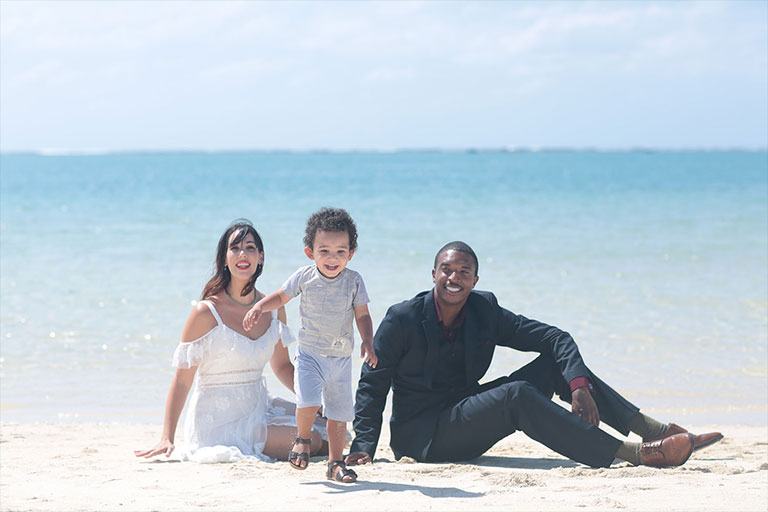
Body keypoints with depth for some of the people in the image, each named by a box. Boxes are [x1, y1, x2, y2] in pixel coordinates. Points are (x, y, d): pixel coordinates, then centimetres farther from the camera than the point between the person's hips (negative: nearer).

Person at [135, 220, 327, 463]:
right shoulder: (207, 312, -13)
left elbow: (282, 366, 19)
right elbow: (182, 380, -11)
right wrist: (167, 439, -16)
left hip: (258, 408, 7)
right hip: (221, 422, -7)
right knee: (312, 441, -18)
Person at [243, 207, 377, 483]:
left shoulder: (353, 281, -5)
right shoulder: (304, 277, -6)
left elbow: (362, 315, 0)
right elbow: (281, 296, 9)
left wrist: (368, 341, -16)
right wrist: (259, 307, -8)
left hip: (341, 357, 1)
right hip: (310, 354, -1)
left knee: (339, 410, 3)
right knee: (308, 401, -18)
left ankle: (335, 462, 17)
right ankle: (303, 439, 12)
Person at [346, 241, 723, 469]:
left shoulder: (484, 310, 2)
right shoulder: (403, 319, -10)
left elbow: (554, 337, -3)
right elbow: (373, 384, -7)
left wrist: (580, 387, -20)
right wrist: (364, 447, -18)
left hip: (468, 421, 6)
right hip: (422, 436, -6)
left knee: (557, 362, -6)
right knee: (516, 394, -32)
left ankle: (653, 430, -16)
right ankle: (633, 454, -39)